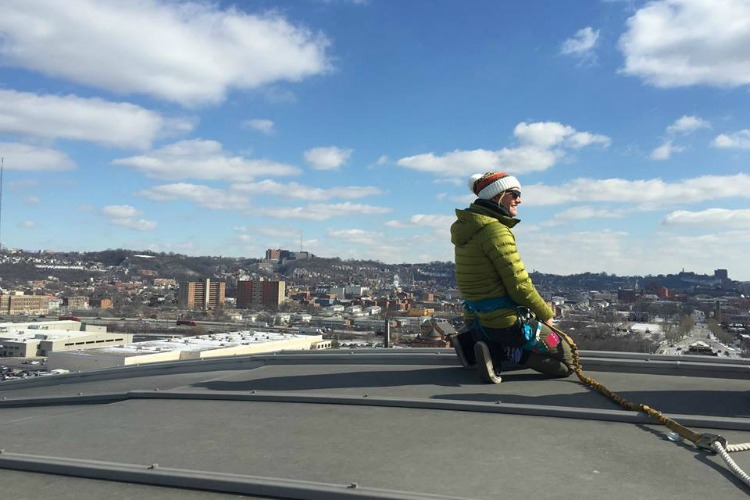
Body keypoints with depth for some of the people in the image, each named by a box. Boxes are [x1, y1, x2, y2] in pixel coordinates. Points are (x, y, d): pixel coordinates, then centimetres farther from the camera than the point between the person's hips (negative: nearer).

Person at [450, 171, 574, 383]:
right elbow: (519, 285, -19)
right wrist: (545, 314, -3)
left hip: (481, 318, 9)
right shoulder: (495, 230, -20)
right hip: (507, 321, -9)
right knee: (567, 360, 5)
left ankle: (473, 342, 11)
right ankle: (499, 354, -10)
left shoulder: (468, 226, 10)